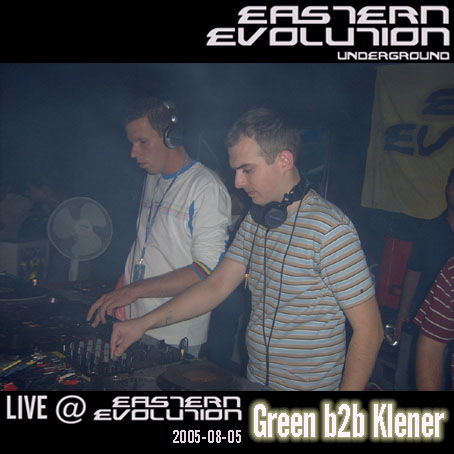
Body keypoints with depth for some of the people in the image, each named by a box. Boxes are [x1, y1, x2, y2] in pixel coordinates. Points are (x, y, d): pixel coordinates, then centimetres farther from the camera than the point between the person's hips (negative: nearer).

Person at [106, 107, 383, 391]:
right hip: (255, 379, 7)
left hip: (310, 385, -7)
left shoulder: (328, 228, -22)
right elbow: (216, 286, 4)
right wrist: (142, 324, -2)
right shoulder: (255, 220, 3)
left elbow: (369, 330, -20)